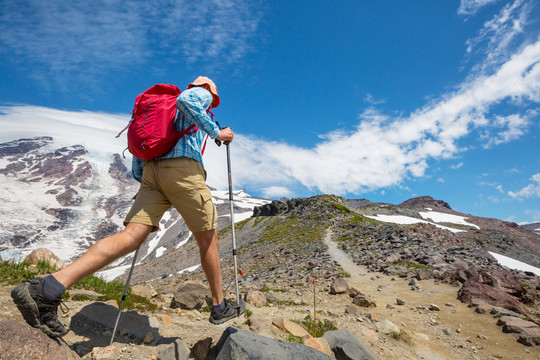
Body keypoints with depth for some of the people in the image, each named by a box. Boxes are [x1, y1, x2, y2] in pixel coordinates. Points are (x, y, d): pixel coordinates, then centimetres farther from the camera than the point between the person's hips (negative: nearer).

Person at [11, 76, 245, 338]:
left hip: (151, 170, 7)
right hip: (184, 169, -7)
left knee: (131, 237, -8)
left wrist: (147, 181, 35)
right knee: (208, 238, 5)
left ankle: (47, 288, -23)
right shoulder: (202, 93, 16)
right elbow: (186, 99, -12)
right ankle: (219, 307, 16)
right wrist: (216, 133, -6)